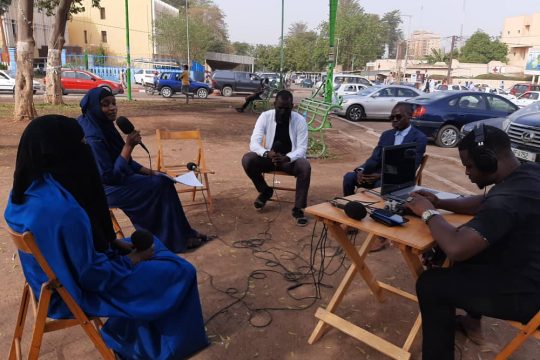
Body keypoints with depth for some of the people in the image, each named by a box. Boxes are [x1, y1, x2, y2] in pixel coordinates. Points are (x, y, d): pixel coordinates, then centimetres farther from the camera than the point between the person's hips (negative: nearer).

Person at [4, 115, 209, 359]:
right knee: (180, 273, 0)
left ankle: (125, 333, 32)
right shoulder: (63, 210, -36)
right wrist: (132, 260, -11)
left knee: (148, 244, 21)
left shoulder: (26, 192, -7)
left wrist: (116, 244, 2)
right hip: (80, 293, -8)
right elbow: (94, 276, -27)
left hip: (59, 279, 9)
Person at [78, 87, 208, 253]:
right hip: (106, 189, -9)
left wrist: (148, 171, 4)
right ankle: (177, 239, 2)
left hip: (117, 177, 9)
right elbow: (110, 177, -28)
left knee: (163, 181, 2)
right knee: (160, 185, -11)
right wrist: (129, 145, -28)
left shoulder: (104, 126, 4)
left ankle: (182, 233, 7)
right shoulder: (93, 137, -26)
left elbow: (125, 160, 12)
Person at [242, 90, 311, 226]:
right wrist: (267, 154, -39)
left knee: (305, 166, -34)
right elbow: (254, 143, -17)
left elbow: (302, 148, -16)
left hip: (290, 159, -1)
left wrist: (286, 158, -37)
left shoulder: (300, 120, -13)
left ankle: (298, 209, -20)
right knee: (247, 159, -26)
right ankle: (265, 191, 0)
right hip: (269, 157, 2)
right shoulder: (265, 116, -11)